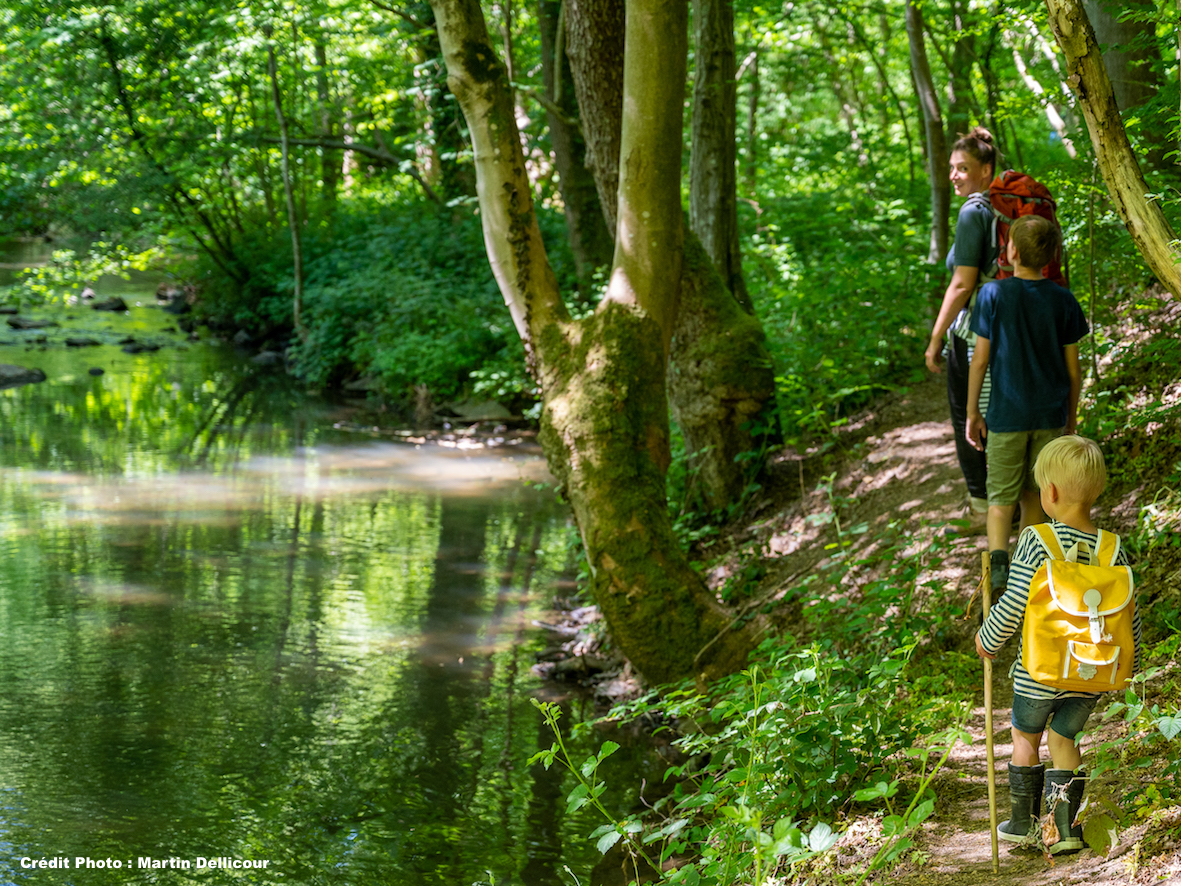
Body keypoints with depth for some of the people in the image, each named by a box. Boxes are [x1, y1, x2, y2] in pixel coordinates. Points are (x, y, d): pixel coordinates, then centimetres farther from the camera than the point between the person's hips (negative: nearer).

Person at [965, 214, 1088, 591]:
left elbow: (980, 360, -7)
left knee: (1001, 497, 5)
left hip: (1006, 415, -2)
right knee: (1034, 495, 16)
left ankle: (998, 560, -18)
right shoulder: (1063, 300, -3)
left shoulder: (993, 295, -10)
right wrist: (1071, 417, 15)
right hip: (1050, 416, 2)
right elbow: (1073, 369, 2)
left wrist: (972, 412, 3)